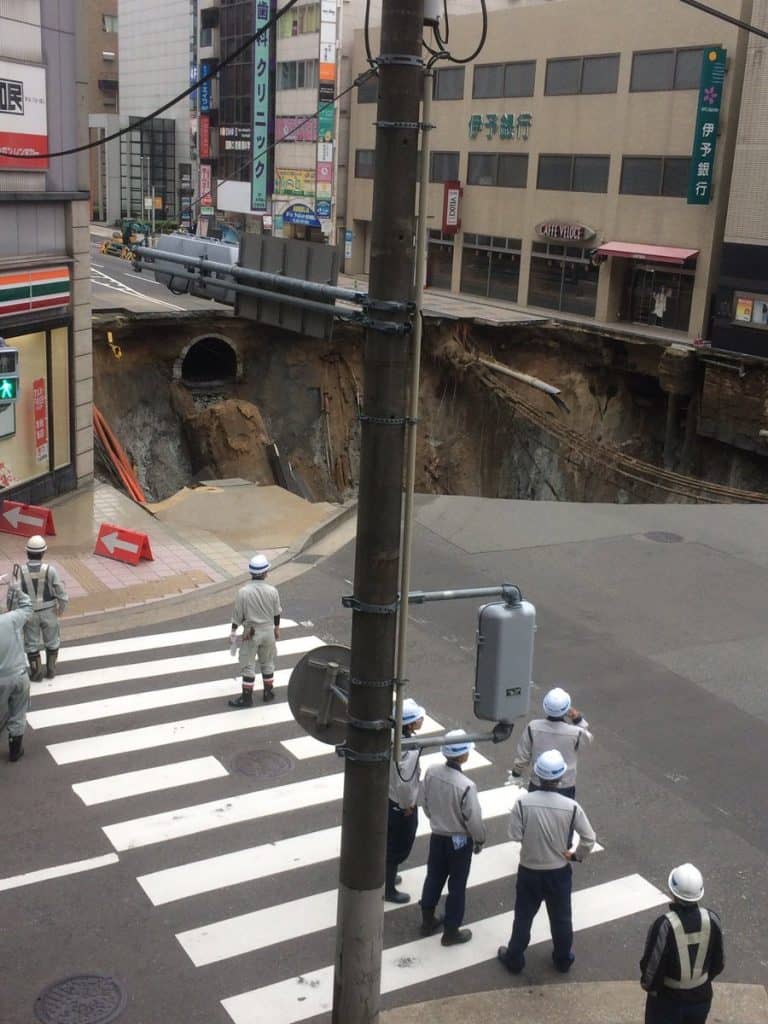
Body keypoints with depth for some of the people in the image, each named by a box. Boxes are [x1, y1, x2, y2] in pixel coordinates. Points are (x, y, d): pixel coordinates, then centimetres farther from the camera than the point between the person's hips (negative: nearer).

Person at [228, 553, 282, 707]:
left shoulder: (243, 592, -20)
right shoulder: (272, 591, -12)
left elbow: (238, 615, -11)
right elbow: (276, 613, 1)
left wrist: (233, 632, 3)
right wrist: (276, 628, 18)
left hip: (250, 633, -2)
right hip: (268, 631, 3)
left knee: (248, 666, 9)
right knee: (267, 663, 20)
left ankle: (247, 698, 14)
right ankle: (268, 693, 30)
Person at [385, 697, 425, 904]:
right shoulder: (409, 750, -34)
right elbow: (404, 783, -33)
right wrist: (408, 805, -15)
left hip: (387, 798, 8)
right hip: (401, 805, -8)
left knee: (388, 842, 28)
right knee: (399, 847, 13)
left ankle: (384, 876, 48)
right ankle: (388, 890, 29)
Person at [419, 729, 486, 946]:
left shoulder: (431, 772, -15)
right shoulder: (466, 786, -32)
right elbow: (473, 819, -20)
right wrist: (480, 840, -1)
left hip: (437, 836, 5)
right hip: (459, 840, -5)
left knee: (434, 878, 23)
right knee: (457, 885, 13)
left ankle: (428, 921, 40)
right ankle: (451, 932, 27)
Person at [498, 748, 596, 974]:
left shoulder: (523, 802, -22)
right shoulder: (571, 806, -21)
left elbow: (515, 835, -14)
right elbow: (589, 838, -14)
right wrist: (577, 855, 3)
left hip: (529, 870, 0)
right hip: (559, 871, 0)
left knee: (523, 916, 20)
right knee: (561, 918, 22)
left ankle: (514, 959, 35)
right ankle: (563, 959, 40)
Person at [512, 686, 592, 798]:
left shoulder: (533, 728, -18)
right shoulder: (576, 733, -23)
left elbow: (522, 757, -6)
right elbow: (587, 738, 3)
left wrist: (516, 772, 13)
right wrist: (579, 719, -9)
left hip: (538, 786, 2)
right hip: (565, 788, -2)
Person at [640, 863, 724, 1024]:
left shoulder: (664, 925, -30)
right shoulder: (712, 920, -16)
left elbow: (652, 966, -20)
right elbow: (718, 964, -2)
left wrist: (648, 984, 1)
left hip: (668, 999, -3)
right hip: (701, 996, 4)